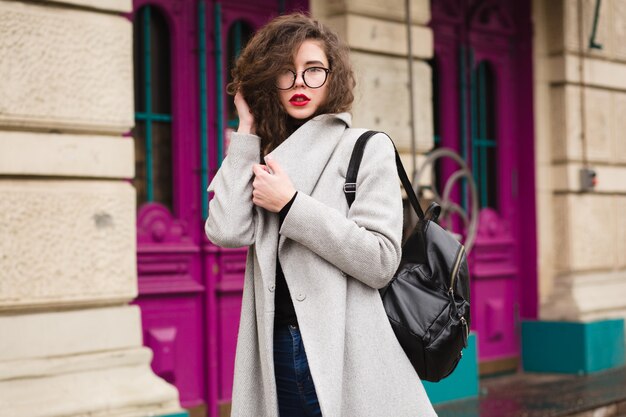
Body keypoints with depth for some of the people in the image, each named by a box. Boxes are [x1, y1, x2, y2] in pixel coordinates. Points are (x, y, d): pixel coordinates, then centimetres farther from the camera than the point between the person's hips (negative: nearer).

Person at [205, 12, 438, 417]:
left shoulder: (366, 148, -2)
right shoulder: (267, 160, 11)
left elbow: (381, 260, -12)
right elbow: (226, 232, -7)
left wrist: (290, 204, -13)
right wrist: (247, 133, -1)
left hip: (347, 356, -4)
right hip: (276, 355, 4)